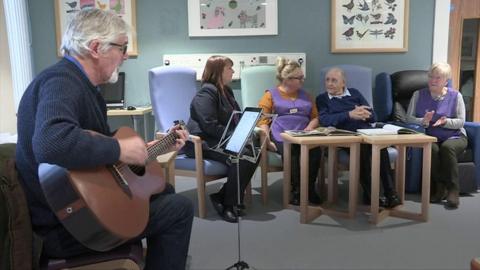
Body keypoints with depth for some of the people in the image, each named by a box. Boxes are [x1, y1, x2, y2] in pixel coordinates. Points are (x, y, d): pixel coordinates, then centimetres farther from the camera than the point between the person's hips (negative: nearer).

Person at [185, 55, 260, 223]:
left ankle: (222, 197, -6)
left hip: (223, 140, 9)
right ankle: (228, 204, -11)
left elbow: (235, 118, 22)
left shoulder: (225, 90, 17)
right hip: (203, 143, -9)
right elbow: (210, 126, -21)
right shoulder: (206, 94, -12)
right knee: (240, 159, -29)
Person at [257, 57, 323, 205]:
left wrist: (309, 128, -2)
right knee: (292, 152, -37)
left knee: (315, 151, -31)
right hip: (281, 136, -3)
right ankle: (296, 190, -20)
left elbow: (315, 117, 21)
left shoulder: (305, 95, 26)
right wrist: (267, 140, -11)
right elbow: (262, 119, 4)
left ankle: (309, 189, -14)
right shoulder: (271, 94, 13)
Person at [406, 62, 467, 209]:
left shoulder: (455, 96, 4)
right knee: (432, 149, -34)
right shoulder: (419, 95, 8)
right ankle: (440, 189, -20)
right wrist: (423, 121, -22)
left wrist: (445, 122, -23)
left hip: (454, 137, 0)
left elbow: (461, 121, -2)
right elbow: (409, 117, -1)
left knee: (447, 147, -34)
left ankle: (453, 191, -27)